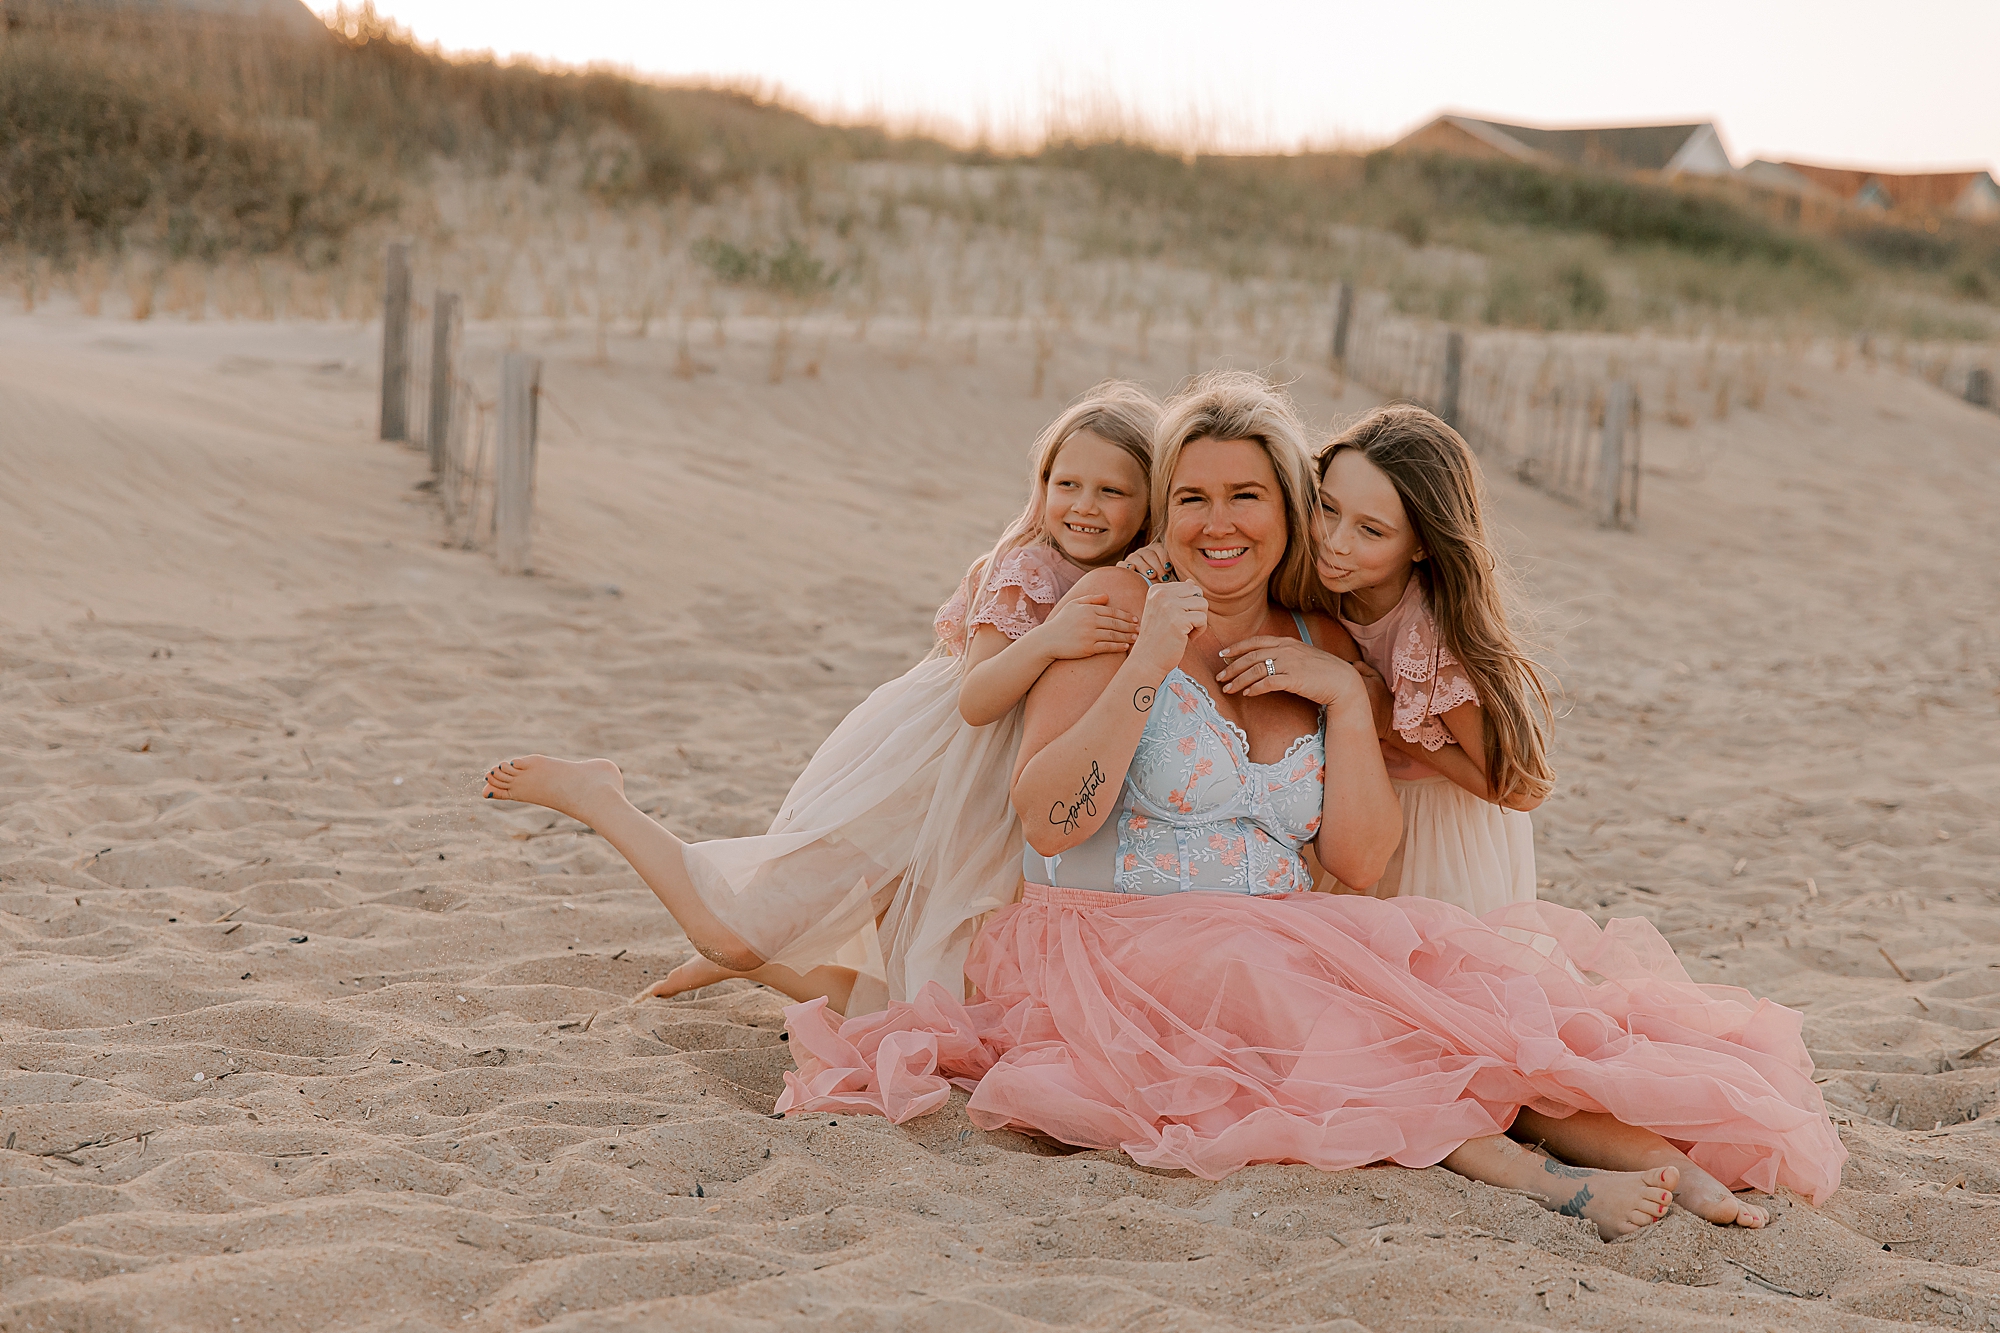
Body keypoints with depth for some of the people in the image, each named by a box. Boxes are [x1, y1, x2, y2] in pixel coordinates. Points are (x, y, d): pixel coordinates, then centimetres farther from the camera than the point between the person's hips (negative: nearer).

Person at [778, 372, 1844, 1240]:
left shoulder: (1319, 645, 12)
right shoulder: (1116, 607, 0)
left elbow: (1361, 864, 5)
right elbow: (1048, 823, -11)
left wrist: (1345, 697, -5)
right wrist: (1148, 664, -17)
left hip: (1282, 953, 4)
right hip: (1115, 949, -4)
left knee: (1453, 978, -22)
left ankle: (1666, 1158, -33)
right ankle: (1518, 1162, -36)